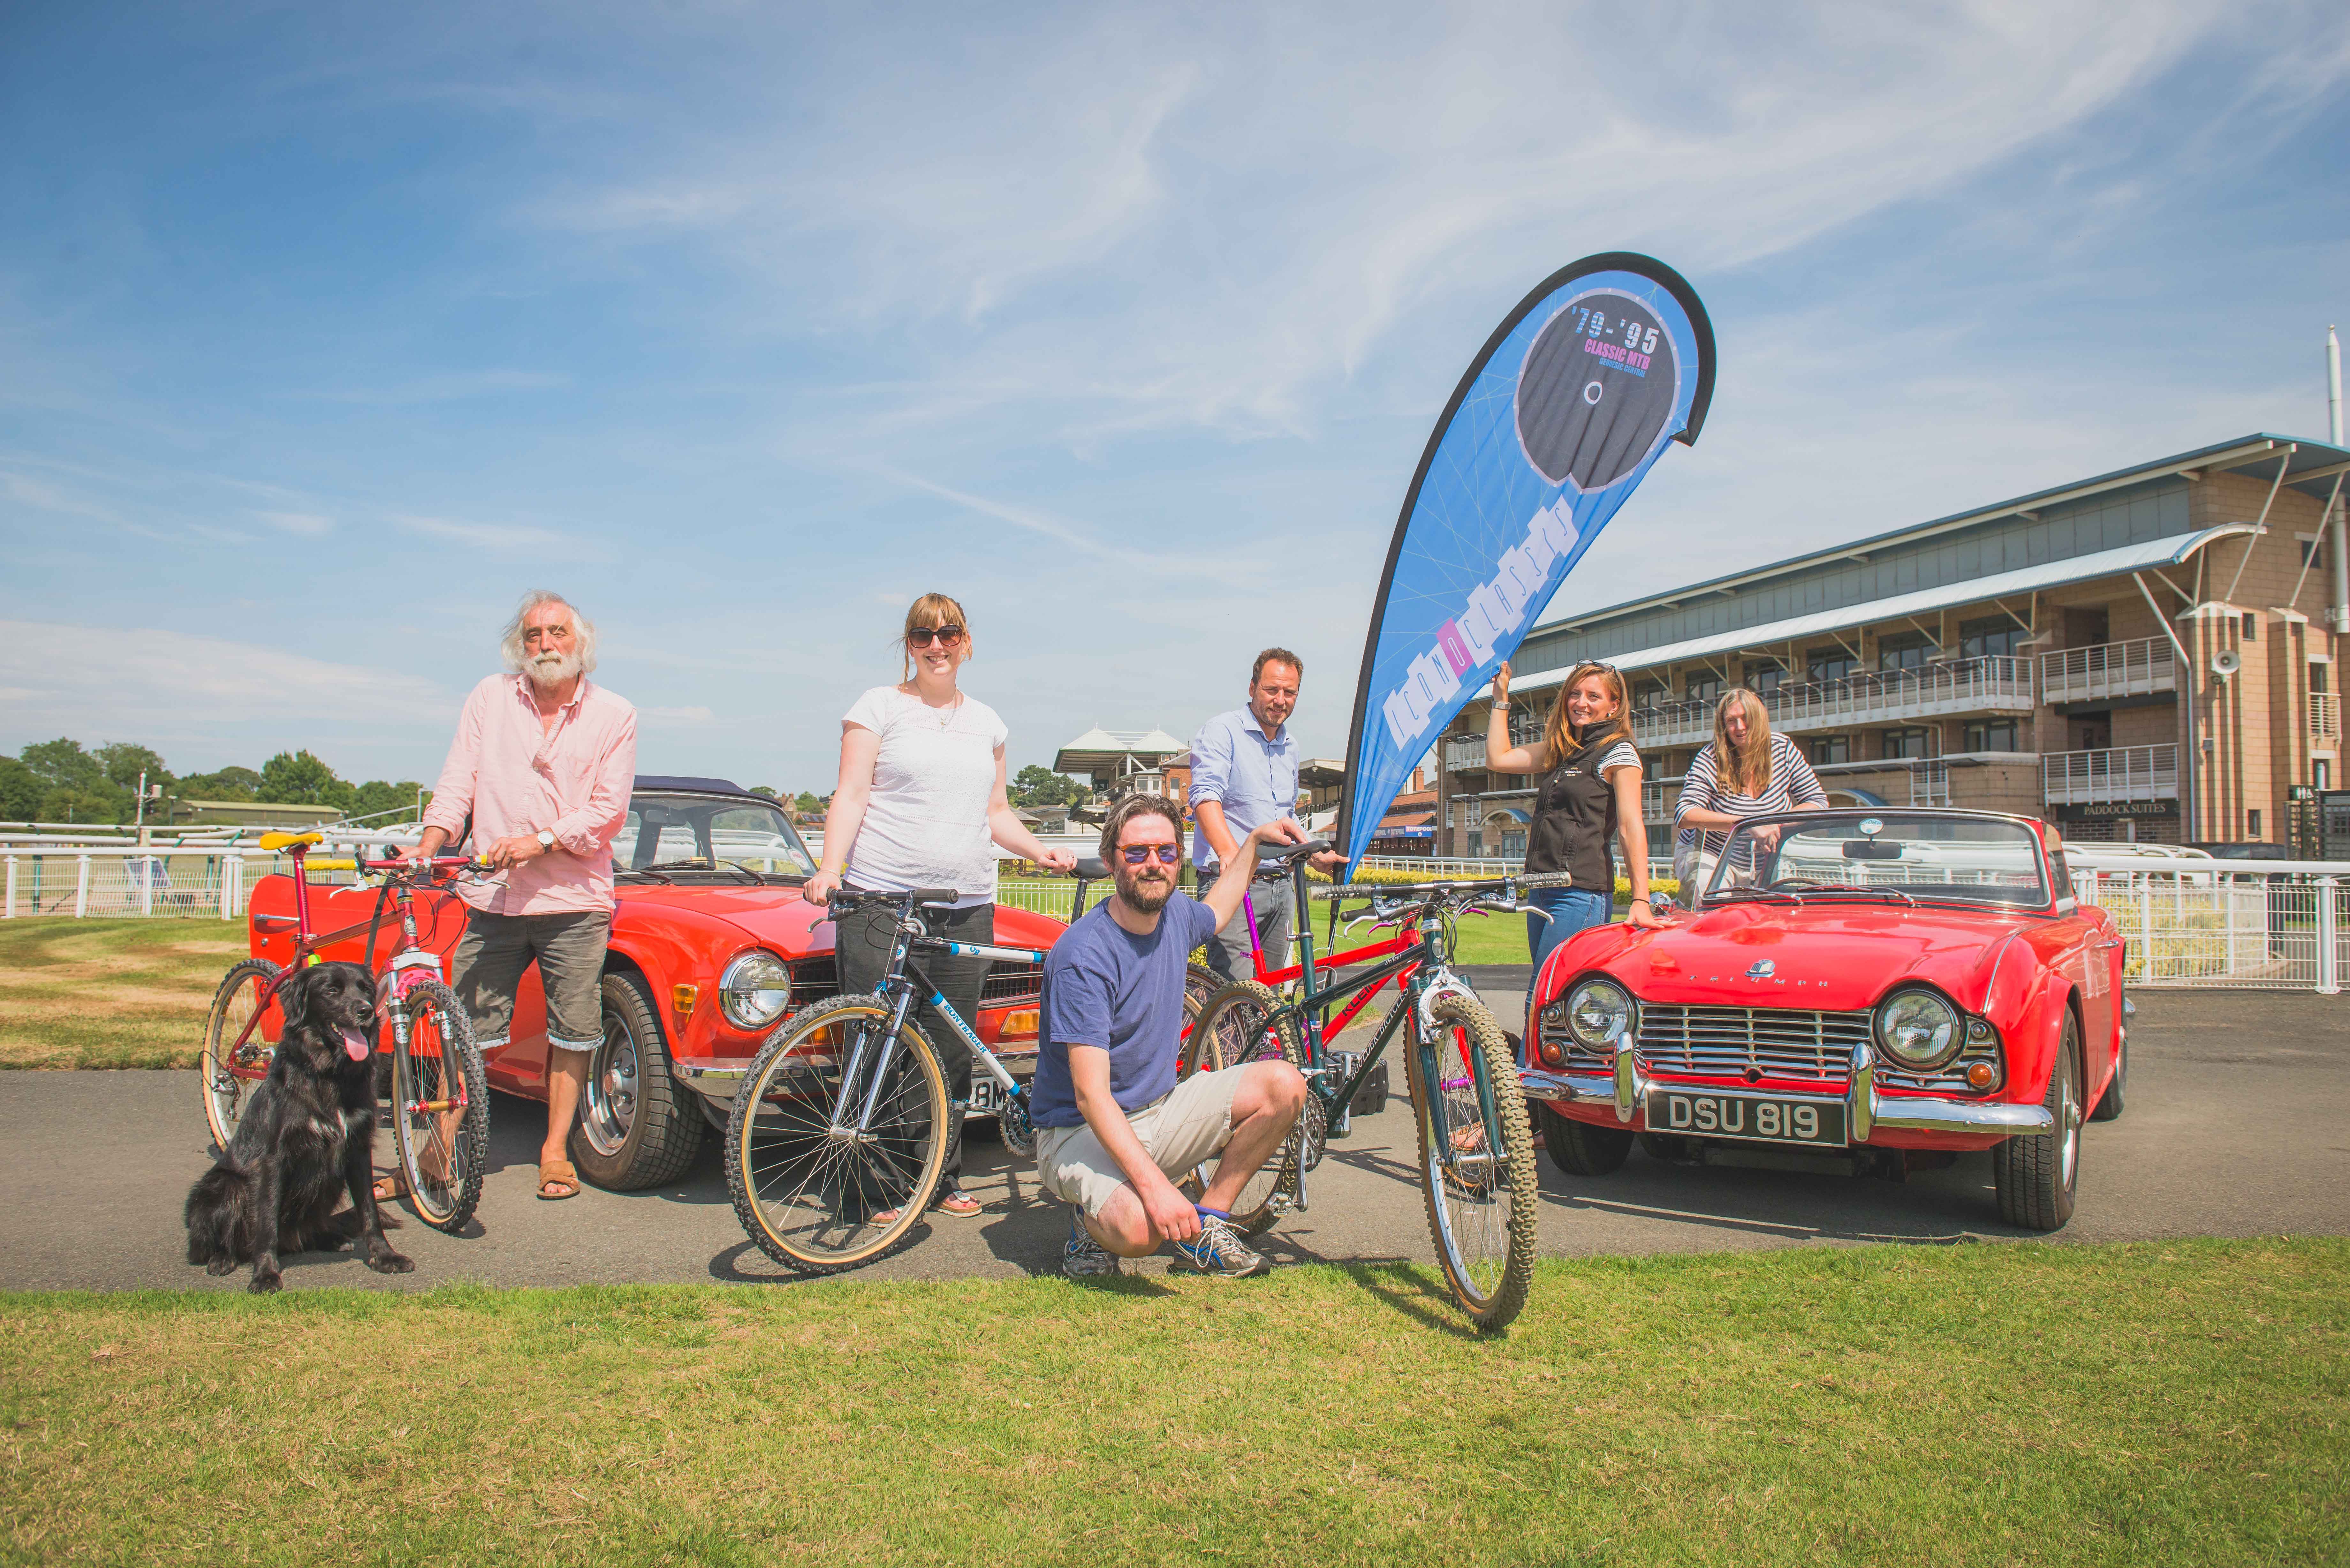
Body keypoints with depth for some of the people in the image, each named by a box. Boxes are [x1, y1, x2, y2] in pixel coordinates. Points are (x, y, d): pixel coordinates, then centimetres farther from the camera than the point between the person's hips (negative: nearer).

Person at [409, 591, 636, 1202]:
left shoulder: (613, 714, 2)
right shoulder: (490, 699, 9)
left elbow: (609, 811, -3)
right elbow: (458, 783, 5)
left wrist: (539, 841, -16)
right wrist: (429, 847, -11)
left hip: (574, 901, -1)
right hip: (492, 899, 2)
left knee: (573, 1034, 4)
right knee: (469, 1033, 4)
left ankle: (556, 1151, 17)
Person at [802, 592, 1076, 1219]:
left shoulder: (985, 721, 18)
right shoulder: (880, 707, 5)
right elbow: (850, 796, -3)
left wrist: (1041, 851, 5)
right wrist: (830, 869, -17)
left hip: (967, 906, 4)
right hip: (881, 901, -4)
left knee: (954, 1048, 6)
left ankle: (945, 1178, 19)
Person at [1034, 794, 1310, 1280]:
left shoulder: (1176, 913, -1)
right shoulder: (1082, 957, -25)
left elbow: (1214, 913, 30)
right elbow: (1091, 1096, -29)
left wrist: (1253, 840, 21)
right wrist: (1154, 1185, -38)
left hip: (1158, 1113, 7)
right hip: (1082, 1131, -7)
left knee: (1284, 1085, -9)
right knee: (1139, 1229, -36)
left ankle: (1206, 1224, 3)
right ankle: (1094, 1218, 2)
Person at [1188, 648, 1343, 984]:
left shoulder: (1290, 746, 19)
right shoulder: (1221, 731, -5)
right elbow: (1205, 796, -22)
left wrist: (1315, 855, 19)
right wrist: (1229, 852, -37)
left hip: (1279, 887, 8)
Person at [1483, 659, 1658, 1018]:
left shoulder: (1618, 753, -5)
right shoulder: (1560, 750, 18)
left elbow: (1631, 826, -14)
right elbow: (1498, 758, 17)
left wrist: (1641, 900, -23)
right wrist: (1501, 698, 18)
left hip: (1582, 893, -8)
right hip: (1542, 891, 8)